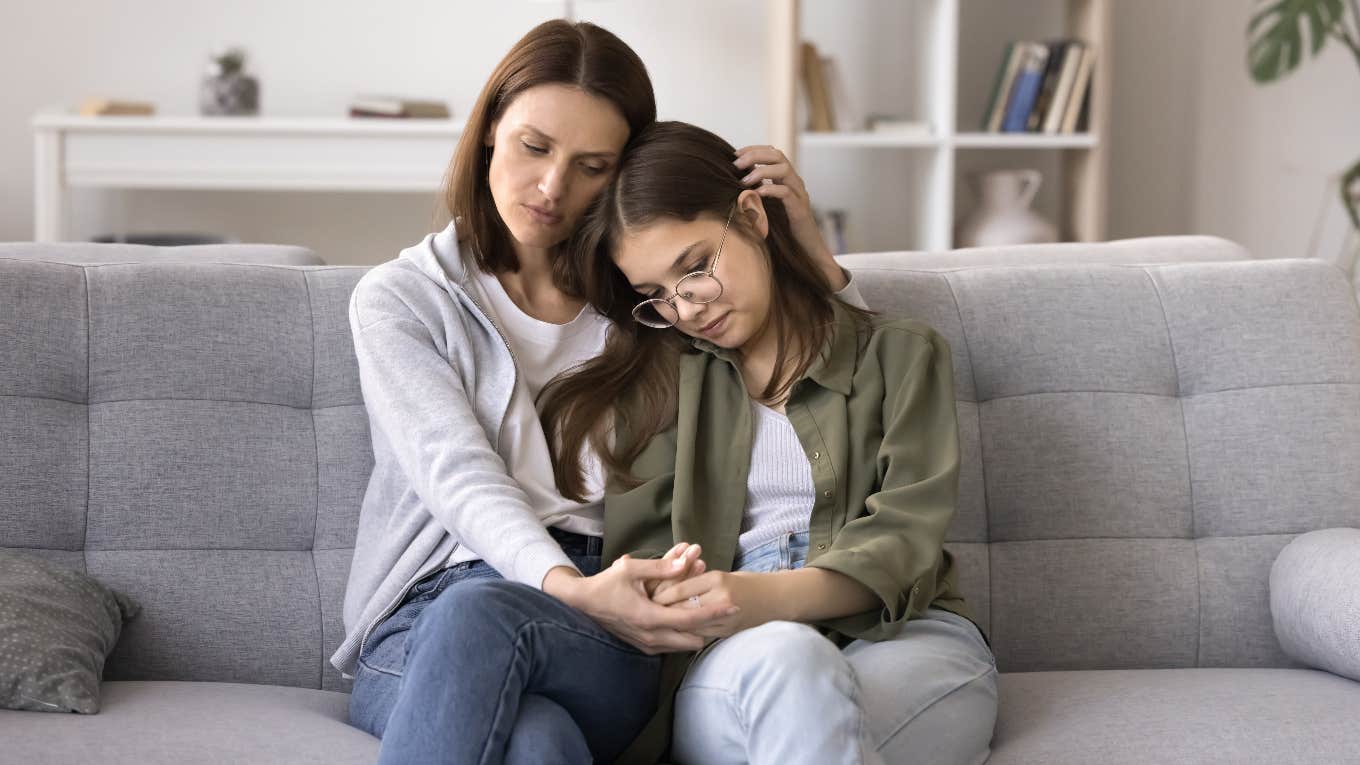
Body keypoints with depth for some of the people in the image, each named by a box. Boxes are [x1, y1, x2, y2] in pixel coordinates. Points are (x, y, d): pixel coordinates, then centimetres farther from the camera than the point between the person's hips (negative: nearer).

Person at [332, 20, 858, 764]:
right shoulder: (398, 298, 12)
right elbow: (460, 477, -5)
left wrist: (810, 250, 7)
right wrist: (569, 588, -25)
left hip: (605, 640, 2)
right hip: (422, 625, -2)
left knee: (478, 615, -38)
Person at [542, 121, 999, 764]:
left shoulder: (899, 354, 12)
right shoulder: (657, 379, 20)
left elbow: (903, 541, -2)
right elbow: (643, 542, 9)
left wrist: (773, 595, -22)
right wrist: (651, 600, -17)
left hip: (904, 636, -1)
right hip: (731, 664, 2)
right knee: (782, 661, -37)